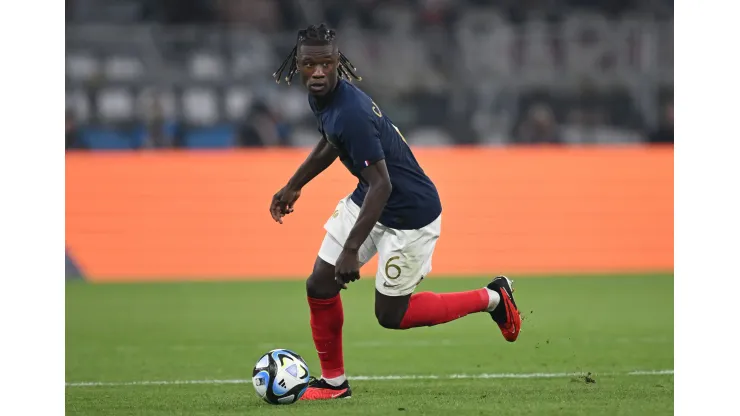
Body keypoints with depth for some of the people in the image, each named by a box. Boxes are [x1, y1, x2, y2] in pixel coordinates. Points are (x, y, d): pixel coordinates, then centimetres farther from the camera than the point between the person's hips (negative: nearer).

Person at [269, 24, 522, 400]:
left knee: (391, 315, 3)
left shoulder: (351, 114, -32)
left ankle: (492, 298, 20)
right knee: (320, 286, 4)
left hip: (409, 214, -9)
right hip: (366, 200, 9)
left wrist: (352, 249, -31)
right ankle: (333, 382, 22)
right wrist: (293, 186, 26)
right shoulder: (321, 99, -3)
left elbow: (380, 186, -31)